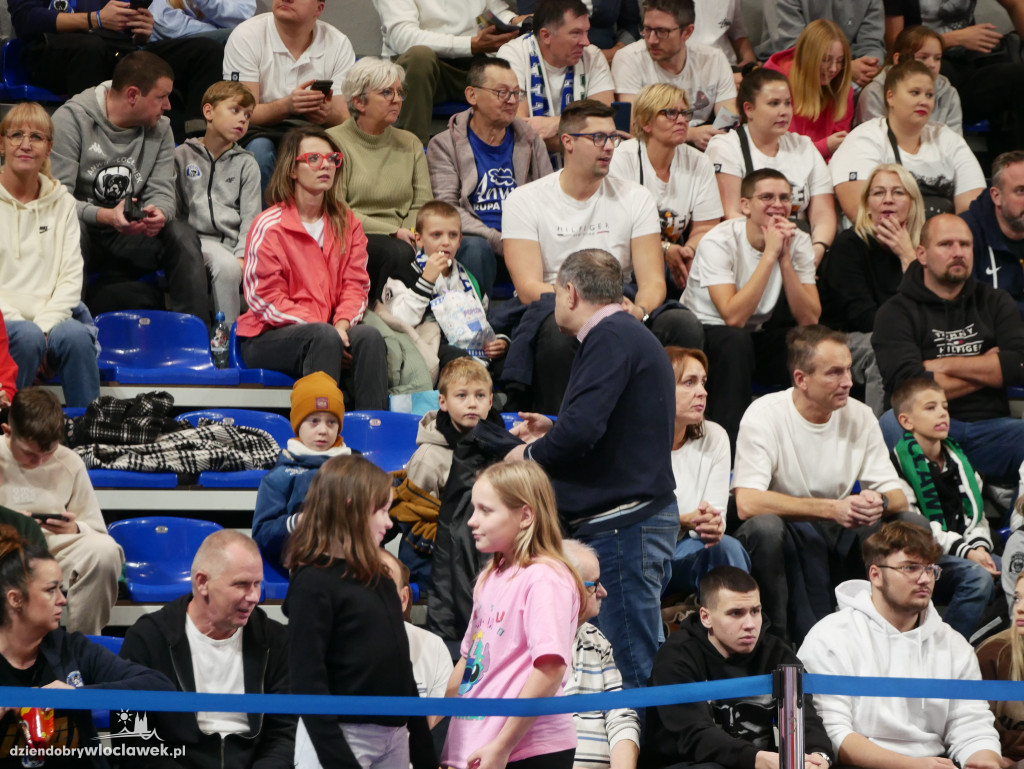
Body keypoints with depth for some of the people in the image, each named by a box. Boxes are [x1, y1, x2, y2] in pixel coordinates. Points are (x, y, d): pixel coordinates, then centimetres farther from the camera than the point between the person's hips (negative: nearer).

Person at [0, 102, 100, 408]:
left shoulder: (62, 202, 14)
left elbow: (71, 277, 6)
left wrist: (44, 325, -12)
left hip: (51, 317, 2)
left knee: (76, 335, -31)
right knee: (26, 337, -35)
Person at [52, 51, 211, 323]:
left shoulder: (159, 128, 6)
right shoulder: (71, 119, -11)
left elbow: (161, 191, -1)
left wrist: (159, 213, -27)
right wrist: (106, 216, -34)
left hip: (127, 237, 5)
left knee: (183, 234, -21)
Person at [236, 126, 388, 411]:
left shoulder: (347, 224, 11)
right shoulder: (269, 226, -5)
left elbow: (355, 285, 7)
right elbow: (265, 299, -9)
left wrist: (343, 323, -15)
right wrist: (320, 328, -20)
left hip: (330, 327, 4)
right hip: (268, 339, -4)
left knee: (369, 336, -28)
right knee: (324, 337, -35)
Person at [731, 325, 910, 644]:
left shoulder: (860, 417, 2)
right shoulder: (765, 415, -13)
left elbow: (899, 498, 1)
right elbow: (746, 503, -26)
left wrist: (879, 503, -25)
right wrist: (831, 509, -30)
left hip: (841, 538, 4)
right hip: (785, 535, -4)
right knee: (763, 527, -37)